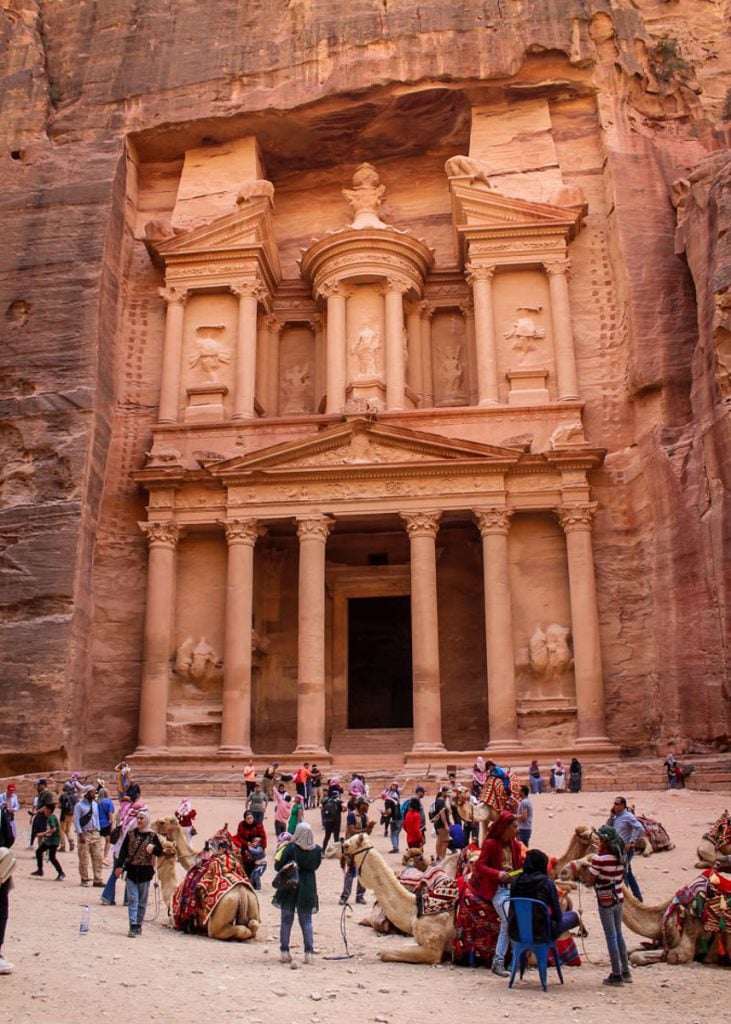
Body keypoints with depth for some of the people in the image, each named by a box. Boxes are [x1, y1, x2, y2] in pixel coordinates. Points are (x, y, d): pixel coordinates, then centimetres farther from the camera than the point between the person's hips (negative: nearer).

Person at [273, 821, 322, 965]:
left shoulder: (291, 847, -15)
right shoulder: (317, 850, -6)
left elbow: (278, 866, -10)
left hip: (289, 888, -2)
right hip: (308, 889, 2)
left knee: (286, 920, 11)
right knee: (306, 921, 13)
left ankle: (284, 952, 12)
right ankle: (309, 952, 7)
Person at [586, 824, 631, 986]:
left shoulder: (599, 858, -19)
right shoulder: (620, 857, 2)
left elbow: (590, 881, -13)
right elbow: (620, 878, 11)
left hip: (605, 901, -7)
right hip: (619, 899, 7)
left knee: (611, 937, 1)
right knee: (618, 934, 18)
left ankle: (616, 975, 7)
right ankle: (626, 972, 26)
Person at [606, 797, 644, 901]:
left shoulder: (628, 816, -15)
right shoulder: (616, 817, 8)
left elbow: (640, 829, -22)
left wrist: (632, 842, -20)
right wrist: (611, 816, -4)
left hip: (626, 849, -8)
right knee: (628, 873, 16)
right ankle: (637, 896, 27)